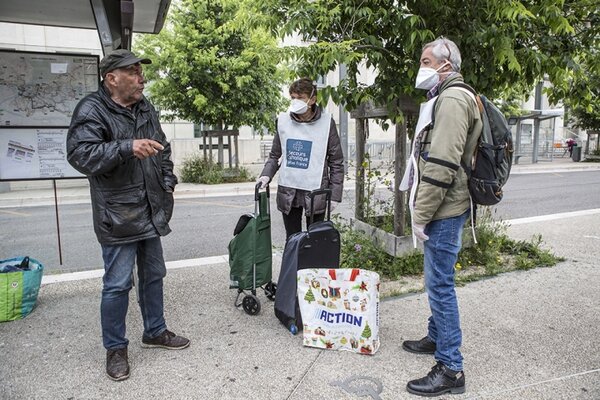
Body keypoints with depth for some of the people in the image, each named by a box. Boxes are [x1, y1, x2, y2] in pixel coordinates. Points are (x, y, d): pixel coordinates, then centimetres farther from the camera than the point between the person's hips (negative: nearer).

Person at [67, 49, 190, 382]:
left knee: (154, 275, 17)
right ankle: (115, 348, 21)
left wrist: (167, 181, 13)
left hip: (151, 212, 7)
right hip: (117, 216, -7)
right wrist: (127, 148, -35)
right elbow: (79, 154, -24)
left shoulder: (145, 108, 12)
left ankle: (155, 331, 35)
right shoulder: (91, 110, -11)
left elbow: (163, 149, 23)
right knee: (117, 285, 0)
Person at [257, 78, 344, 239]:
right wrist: (266, 174, -6)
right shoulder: (283, 120, 3)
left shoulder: (326, 123, -5)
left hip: (315, 191, -2)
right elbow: (275, 155, 12)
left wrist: (334, 195, -6)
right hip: (287, 192, 3)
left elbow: (336, 162, -2)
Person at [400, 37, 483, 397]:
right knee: (438, 281, 20)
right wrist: (423, 211, 21)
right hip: (443, 209, 11)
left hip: (444, 210, -11)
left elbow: (442, 165, -24)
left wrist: (421, 215, -20)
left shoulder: (452, 99, -14)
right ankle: (436, 338, 36)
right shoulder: (446, 97, 20)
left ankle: (451, 369, 7)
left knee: (440, 284, -5)